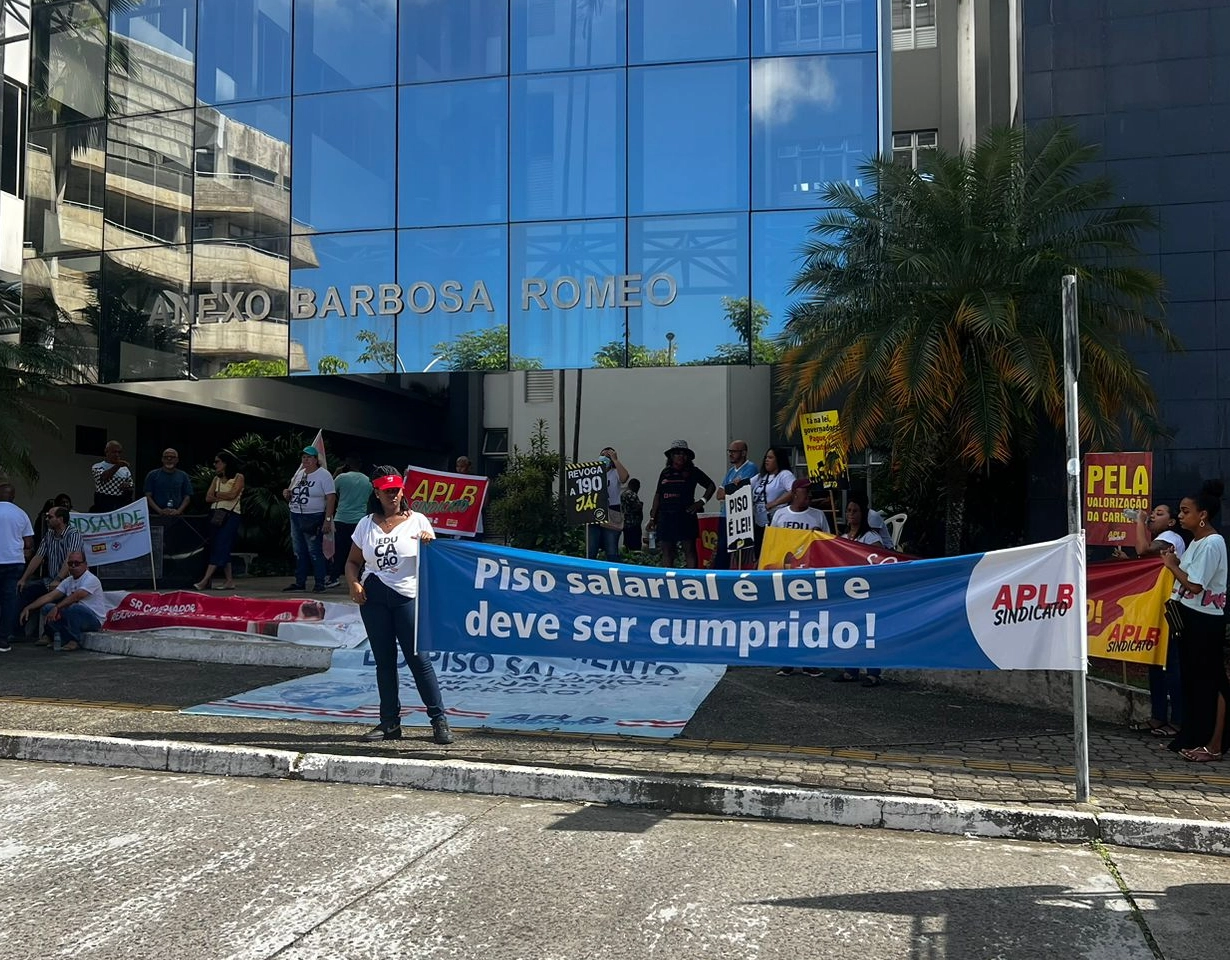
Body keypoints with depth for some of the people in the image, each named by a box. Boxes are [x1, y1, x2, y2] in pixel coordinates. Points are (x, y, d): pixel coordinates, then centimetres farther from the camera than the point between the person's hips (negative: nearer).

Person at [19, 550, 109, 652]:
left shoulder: (91, 579, -15)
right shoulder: (68, 581, 11)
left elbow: (76, 596, -30)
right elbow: (50, 596, 3)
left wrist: (56, 607, -39)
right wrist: (28, 608, -6)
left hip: (95, 619, -8)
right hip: (76, 617, 8)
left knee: (72, 607, -36)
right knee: (46, 608, -2)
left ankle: (75, 641, -16)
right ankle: (67, 639, -1)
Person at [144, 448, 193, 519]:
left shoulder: (183, 476, 10)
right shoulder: (152, 475, 7)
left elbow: (187, 497, 8)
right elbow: (148, 496, 3)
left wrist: (178, 511, -9)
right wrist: (160, 511, -11)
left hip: (177, 516, 1)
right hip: (156, 516, -1)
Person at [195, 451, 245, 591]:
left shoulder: (238, 477, 0)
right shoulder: (216, 479, 16)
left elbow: (232, 494, -13)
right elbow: (208, 498, 7)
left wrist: (217, 494, 0)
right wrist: (223, 497, -6)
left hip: (231, 515, -6)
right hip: (216, 515, 6)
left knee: (220, 547, -11)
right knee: (223, 549, 4)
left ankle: (205, 580, -17)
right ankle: (230, 581, 7)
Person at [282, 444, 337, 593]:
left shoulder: (323, 475, -7)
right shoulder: (299, 474, 14)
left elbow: (331, 498, -13)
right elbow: (292, 497, 25)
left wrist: (328, 520, -20)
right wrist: (287, 494, 0)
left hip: (313, 518, -7)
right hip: (295, 517, 7)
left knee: (314, 552, -8)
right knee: (299, 552, 11)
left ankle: (320, 583, -2)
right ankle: (300, 582, 18)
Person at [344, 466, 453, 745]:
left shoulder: (417, 521, 3)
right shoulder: (366, 525, 10)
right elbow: (352, 561, 14)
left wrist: (429, 543, -19)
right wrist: (354, 584, -4)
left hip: (408, 597, -3)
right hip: (373, 598, 3)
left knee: (418, 658, -7)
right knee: (384, 660, 9)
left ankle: (439, 719, 1)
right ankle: (390, 722, 18)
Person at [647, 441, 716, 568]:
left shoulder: (693, 472, 4)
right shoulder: (665, 472, 13)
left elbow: (711, 485, 8)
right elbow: (658, 495, 15)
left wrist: (702, 501, -4)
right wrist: (652, 517, 12)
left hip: (686, 515, -3)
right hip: (666, 516, 3)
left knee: (689, 550, -2)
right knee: (667, 552, 5)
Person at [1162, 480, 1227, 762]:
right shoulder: (1196, 541, 12)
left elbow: (1195, 585, -21)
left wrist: (1172, 565, -9)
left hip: (1206, 621, -9)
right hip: (1190, 616, 9)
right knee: (1192, 677, 13)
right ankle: (1194, 737, 21)